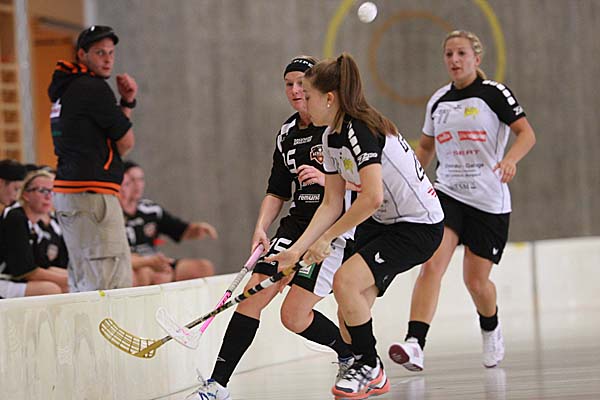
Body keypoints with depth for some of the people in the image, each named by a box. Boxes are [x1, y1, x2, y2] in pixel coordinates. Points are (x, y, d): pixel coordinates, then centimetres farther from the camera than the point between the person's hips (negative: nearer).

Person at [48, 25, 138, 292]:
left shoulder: (65, 90, 19)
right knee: (114, 280, -14)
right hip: (92, 193, -10)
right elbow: (126, 143, -3)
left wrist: (127, 103, 9)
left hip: (66, 192, 10)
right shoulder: (94, 88, -11)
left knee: (82, 280, 13)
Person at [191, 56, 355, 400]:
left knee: (294, 316, -11)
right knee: (253, 293, -8)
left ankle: (353, 355, 16)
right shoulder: (287, 134, 12)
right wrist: (261, 229, 3)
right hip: (297, 224, 7)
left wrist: (326, 178, -24)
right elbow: (277, 192, 18)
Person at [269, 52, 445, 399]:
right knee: (350, 314, 3)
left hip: (419, 226, -9)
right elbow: (332, 205, 9)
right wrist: (297, 250, 1)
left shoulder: (360, 130, -23)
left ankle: (370, 365, -2)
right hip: (382, 223, 9)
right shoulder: (332, 137, 6)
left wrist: (328, 237, -20)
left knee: (345, 281, -22)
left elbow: (372, 198, -30)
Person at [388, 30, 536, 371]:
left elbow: (527, 134, -9)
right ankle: (415, 346, -31)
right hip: (447, 193, 3)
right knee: (432, 265, -19)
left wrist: (510, 160, -28)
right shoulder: (438, 101, 10)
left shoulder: (494, 93, -4)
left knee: (476, 281, 4)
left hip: (489, 199, -3)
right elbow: (426, 147, 23)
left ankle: (491, 330, 38)